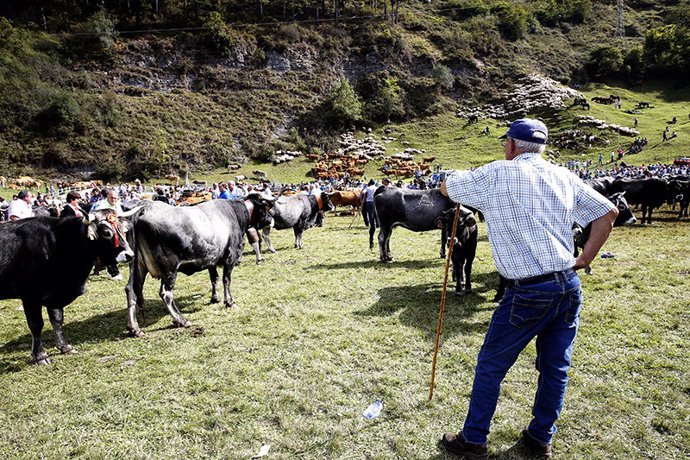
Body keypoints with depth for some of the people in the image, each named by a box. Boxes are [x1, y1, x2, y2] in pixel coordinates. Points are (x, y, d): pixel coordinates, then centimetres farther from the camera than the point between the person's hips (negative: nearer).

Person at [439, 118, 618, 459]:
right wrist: (584, 260, 14)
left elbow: (446, 188, 6)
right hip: (569, 287, 6)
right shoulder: (564, 176, 8)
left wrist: (470, 182, 28)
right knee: (555, 368, 19)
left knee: (490, 366, 10)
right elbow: (608, 213, 11)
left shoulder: (497, 174, -7)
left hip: (528, 292, -6)